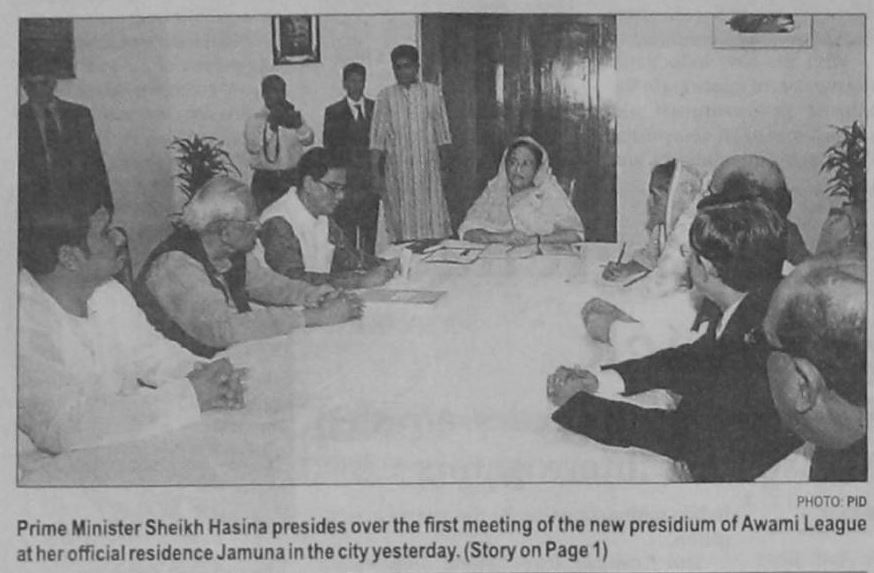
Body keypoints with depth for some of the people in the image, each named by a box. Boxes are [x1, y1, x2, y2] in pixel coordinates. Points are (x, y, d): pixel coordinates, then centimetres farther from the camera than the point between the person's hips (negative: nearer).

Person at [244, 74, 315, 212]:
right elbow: (252, 148, -13)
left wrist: (297, 121, -20)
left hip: (292, 178, 2)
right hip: (265, 181, -2)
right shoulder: (255, 120, 3)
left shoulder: (293, 116, 11)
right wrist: (270, 124, -21)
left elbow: (308, 140, -3)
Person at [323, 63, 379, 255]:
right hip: (345, 179, -2)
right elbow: (329, 145, 3)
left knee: (370, 229, 2)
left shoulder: (375, 108, 12)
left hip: (371, 178, 2)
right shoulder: (333, 112, 6)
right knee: (346, 232, -5)